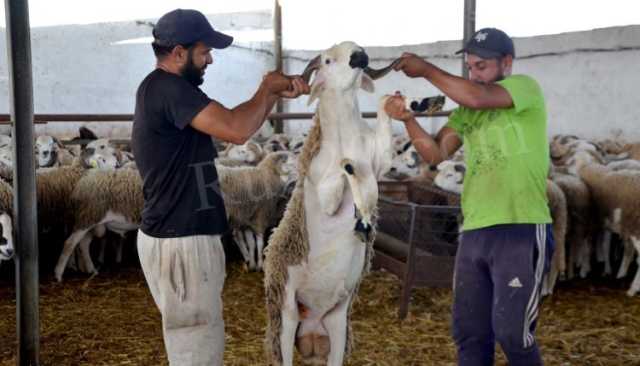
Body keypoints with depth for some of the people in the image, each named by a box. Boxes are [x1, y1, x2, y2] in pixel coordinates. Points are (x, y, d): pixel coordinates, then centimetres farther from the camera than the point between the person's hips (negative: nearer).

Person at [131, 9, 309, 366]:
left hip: (183, 237, 10)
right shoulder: (166, 87, -20)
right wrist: (267, 89, -10)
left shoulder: (168, 90, 12)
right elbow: (236, 129, -28)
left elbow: (228, 122, 17)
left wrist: (276, 92, 5)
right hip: (179, 243, -10)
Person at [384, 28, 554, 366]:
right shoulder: (465, 109, 15)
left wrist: (425, 68, -11)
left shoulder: (526, 87, -3)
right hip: (473, 232, 7)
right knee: (469, 332, 11)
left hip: (522, 230, -6)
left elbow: (477, 98, -20)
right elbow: (435, 153, 4)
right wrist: (408, 119, -12)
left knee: (511, 332, -5)